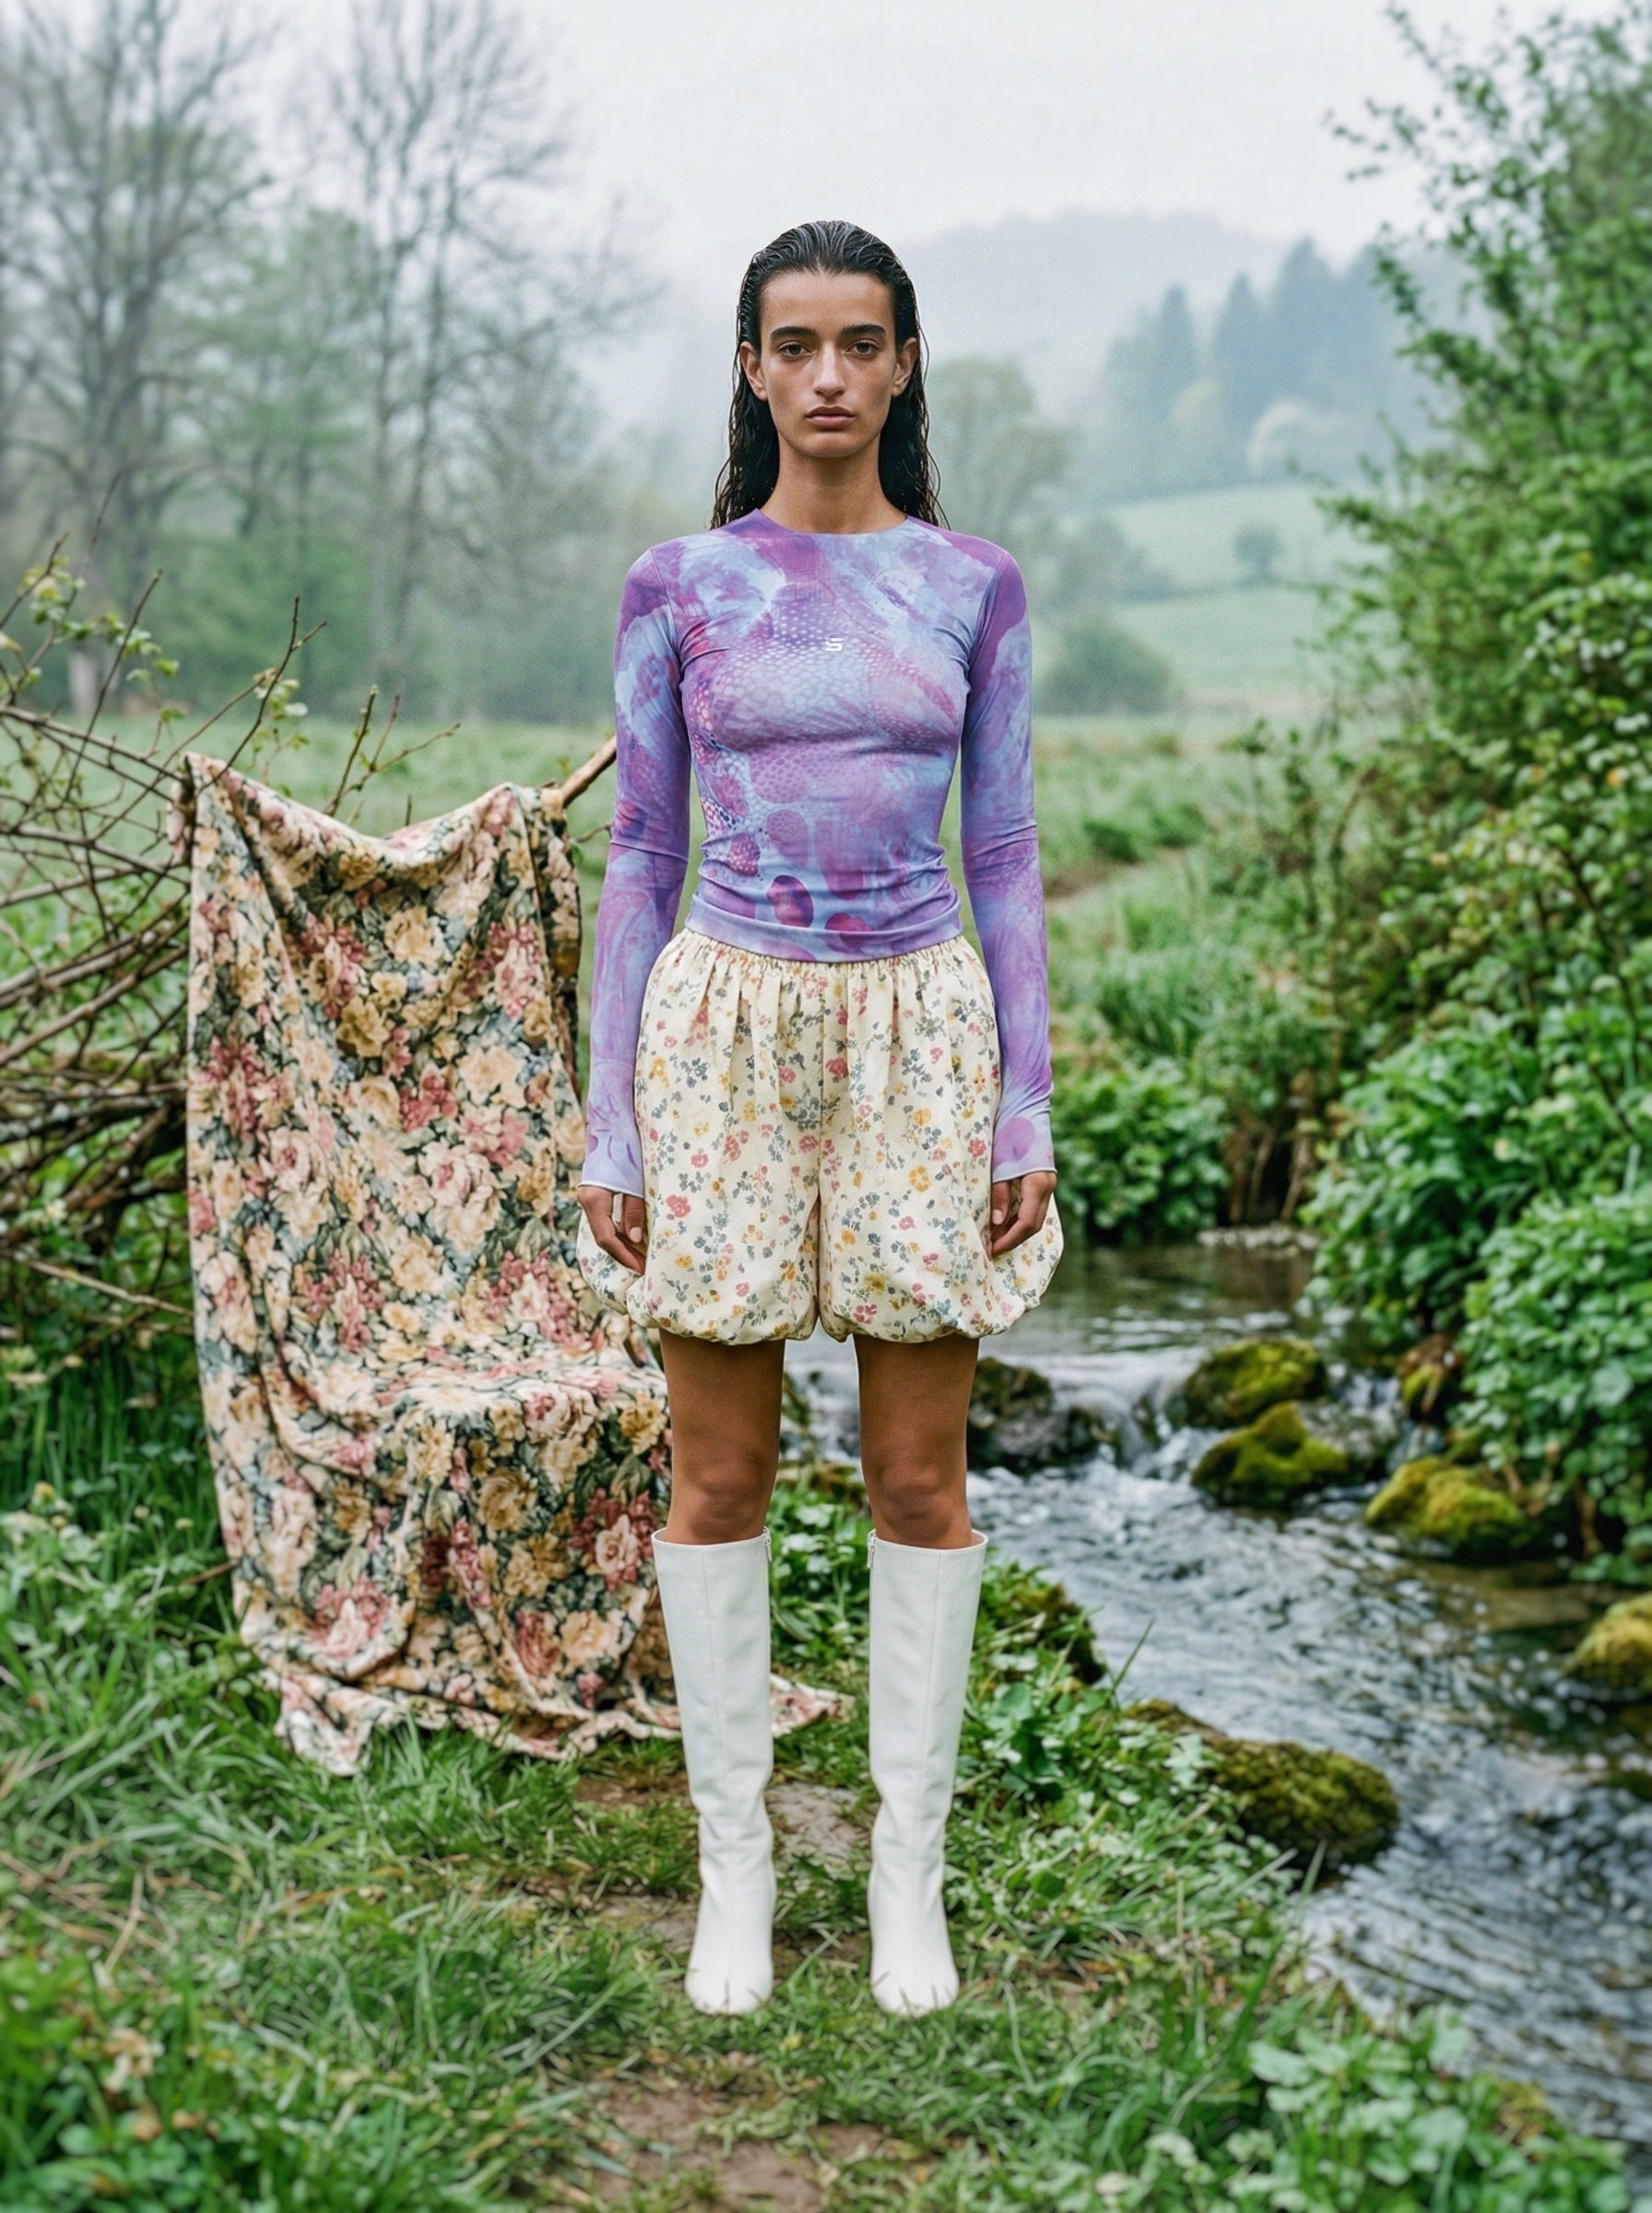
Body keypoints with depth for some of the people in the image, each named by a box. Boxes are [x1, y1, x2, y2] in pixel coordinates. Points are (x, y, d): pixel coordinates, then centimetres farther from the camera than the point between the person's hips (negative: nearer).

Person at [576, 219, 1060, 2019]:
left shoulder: (972, 587, 5)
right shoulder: (677, 588, 3)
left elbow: (1003, 859, 6)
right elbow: (638, 859, 3)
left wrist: (1027, 1113, -1)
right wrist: (608, 1131, -1)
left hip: (919, 1040, 1)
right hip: (727, 1032, 0)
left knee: (920, 1479, 4)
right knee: (720, 1476, 4)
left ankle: (909, 1868, 18)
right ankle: (732, 1864, 18)